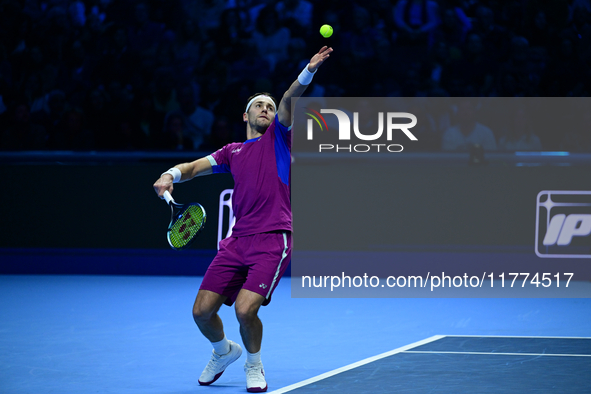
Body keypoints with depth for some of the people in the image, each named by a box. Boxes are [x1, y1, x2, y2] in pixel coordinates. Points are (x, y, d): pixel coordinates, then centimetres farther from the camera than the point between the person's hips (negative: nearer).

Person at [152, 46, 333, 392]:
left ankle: (254, 365, 10)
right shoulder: (232, 152, 23)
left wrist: (309, 71, -23)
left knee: (245, 309, -20)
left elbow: (290, 100, -7)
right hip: (238, 241, 5)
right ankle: (224, 351, 33)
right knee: (202, 311, 0)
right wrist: (171, 175, -3)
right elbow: (195, 167, 20)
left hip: (273, 240, -5)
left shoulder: (278, 135, 10)